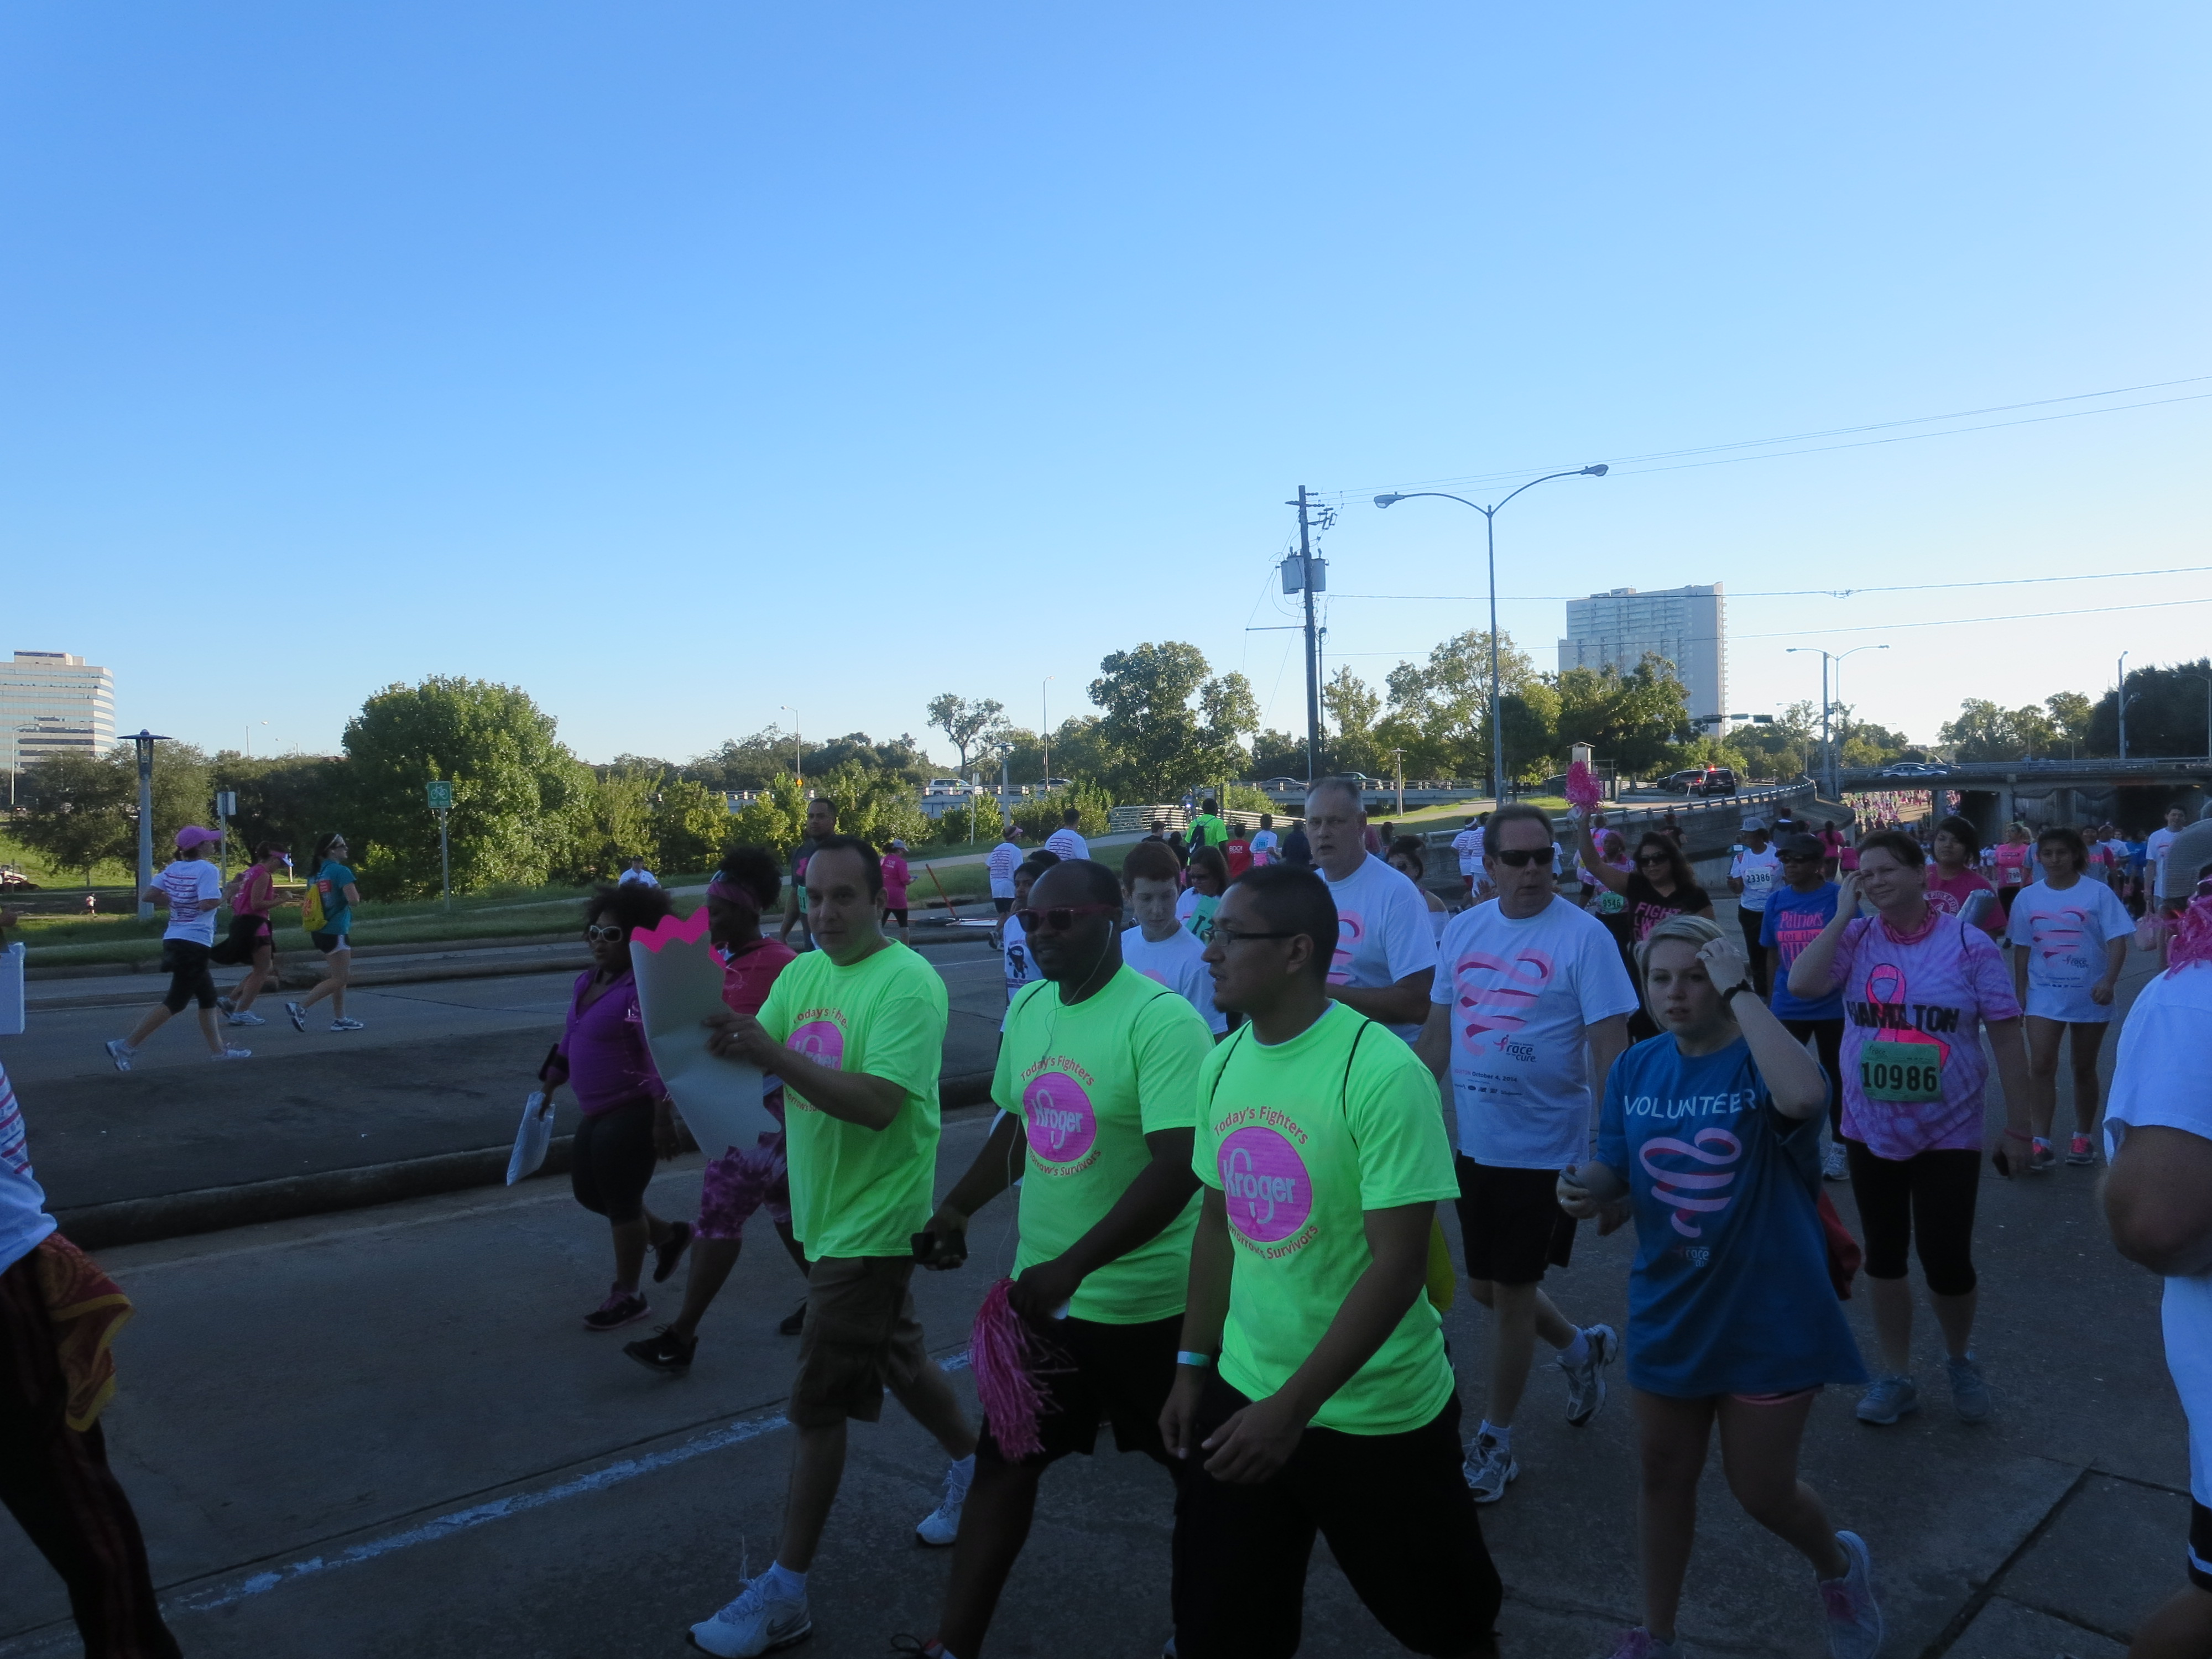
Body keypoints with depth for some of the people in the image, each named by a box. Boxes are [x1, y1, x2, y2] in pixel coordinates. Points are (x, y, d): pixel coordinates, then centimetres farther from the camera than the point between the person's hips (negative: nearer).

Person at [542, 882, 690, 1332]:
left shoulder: (643, 989, -20)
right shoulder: (585, 982, 7)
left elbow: (660, 1058, -23)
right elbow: (569, 1042, 20)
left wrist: (663, 1119, -25)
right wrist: (548, 1087, 24)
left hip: (632, 1113, -9)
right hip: (595, 1113, 9)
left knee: (621, 1200, 3)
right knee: (589, 1192, 18)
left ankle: (627, 1296, 22)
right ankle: (669, 1235, 38)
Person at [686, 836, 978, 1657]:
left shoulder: (908, 983, -20)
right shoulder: (801, 973, 6)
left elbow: (878, 1104, -29)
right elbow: (757, 1059, -3)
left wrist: (776, 1054, -36)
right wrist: (722, 1039, -26)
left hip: (872, 1220, -8)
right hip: (826, 1211, 8)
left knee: (817, 1404, -2)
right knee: (894, 1358, 23)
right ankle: (973, 1466, 46)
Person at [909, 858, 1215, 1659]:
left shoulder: (1161, 1020, -21)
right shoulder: (1027, 1007, 2)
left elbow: (1180, 1167, -28)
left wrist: (1070, 1268, -33)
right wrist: (957, 1210, 9)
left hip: (1149, 1301, -6)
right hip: (1041, 1290, 6)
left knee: (1194, 1471, 16)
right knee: (1003, 1461, 11)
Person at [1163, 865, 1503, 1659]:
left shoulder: (1380, 1072, -21)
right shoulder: (1223, 1063, 0)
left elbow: (1398, 1265, -22)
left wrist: (1293, 1406, -22)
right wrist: (1193, 1365, 10)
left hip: (1375, 1414, -5)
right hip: (1244, 1392, 5)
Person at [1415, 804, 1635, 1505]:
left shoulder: (1583, 935, -13)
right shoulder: (1462, 930, 2)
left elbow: (1610, 1048, -15)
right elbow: (1437, 1032, 9)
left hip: (1544, 1148, -5)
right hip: (1475, 1143, 6)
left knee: (1510, 1294, 5)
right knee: (1486, 1287, 17)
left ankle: (1495, 1443, 25)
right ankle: (1583, 1348, 46)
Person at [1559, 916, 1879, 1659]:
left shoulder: (1760, 1061, -18)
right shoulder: (1636, 1067, -3)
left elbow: (1804, 1098, -43)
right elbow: (1617, 1166, 7)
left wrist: (1741, 993, -35)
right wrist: (1586, 1186, -17)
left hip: (1768, 1316, -4)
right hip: (1668, 1311, 5)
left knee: (1761, 1490, 9)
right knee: (1662, 1475, 16)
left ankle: (1839, 1565, 44)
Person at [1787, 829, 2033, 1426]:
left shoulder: (1969, 945, -10)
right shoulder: (1856, 939, -3)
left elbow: (2006, 1038, -6)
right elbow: (1801, 984, -20)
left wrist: (2018, 1128, -5)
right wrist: (1842, 914, -15)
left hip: (1948, 1135, -2)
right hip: (1870, 1132, 3)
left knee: (1947, 1262, 1)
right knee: (1884, 1257, 13)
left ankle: (1961, 1360, 32)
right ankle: (1896, 1376, 31)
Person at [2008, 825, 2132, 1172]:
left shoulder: (2098, 893, -7)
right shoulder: (2028, 897, 1)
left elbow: (2117, 940, -10)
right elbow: (2022, 948, 8)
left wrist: (2109, 980, -24)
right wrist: (2019, 991, 8)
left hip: (2089, 995, -1)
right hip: (2045, 994, 1)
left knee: (2084, 1069, 11)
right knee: (2041, 1065, -9)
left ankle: (2083, 1137, 27)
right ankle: (2040, 1143, -6)